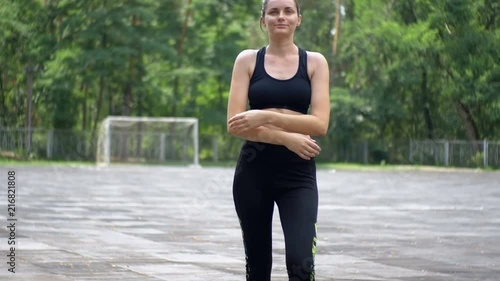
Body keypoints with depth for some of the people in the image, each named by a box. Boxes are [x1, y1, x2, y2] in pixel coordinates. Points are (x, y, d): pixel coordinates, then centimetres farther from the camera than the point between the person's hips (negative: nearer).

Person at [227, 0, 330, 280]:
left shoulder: (315, 62, 5)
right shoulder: (248, 60, 5)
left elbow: (320, 124, -7)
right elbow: (235, 124, -4)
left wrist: (267, 117, -16)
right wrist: (286, 137, -14)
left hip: (298, 174, -1)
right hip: (253, 172, 1)